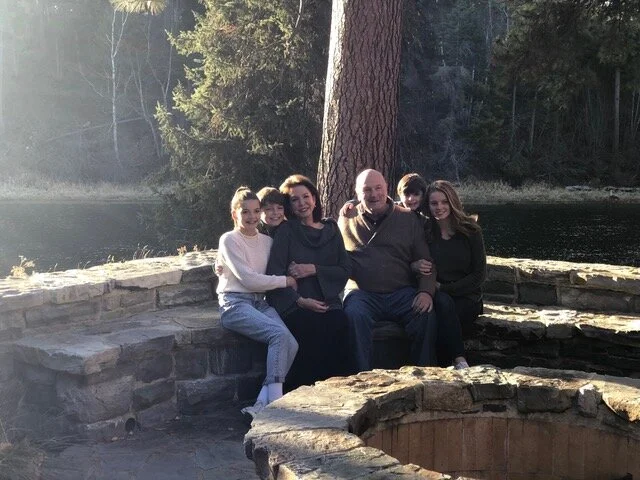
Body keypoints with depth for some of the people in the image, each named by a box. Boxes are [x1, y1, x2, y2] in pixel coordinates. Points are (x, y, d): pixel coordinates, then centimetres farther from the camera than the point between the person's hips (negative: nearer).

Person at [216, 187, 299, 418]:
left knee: (291, 345, -21)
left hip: (261, 303, 6)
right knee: (280, 334, -28)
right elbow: (247, 279, -10)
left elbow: (273, 274, 14)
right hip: (235, 304, -6)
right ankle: (274, 401, -25)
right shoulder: (229, 240, -2)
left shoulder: (267, 241, 17)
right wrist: (285, 280, -5)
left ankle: (263, 404, -18)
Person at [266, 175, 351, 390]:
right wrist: (300, 300, -14)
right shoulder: (286, 231, 8)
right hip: (293, 303, -2)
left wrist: (314, 269, -5)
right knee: (310, 324, -33)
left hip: (326, 300, 3)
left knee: (339, 323, -29)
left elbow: (345, 271, 12)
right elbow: (274, 273, -2)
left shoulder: (331, 230, 19)